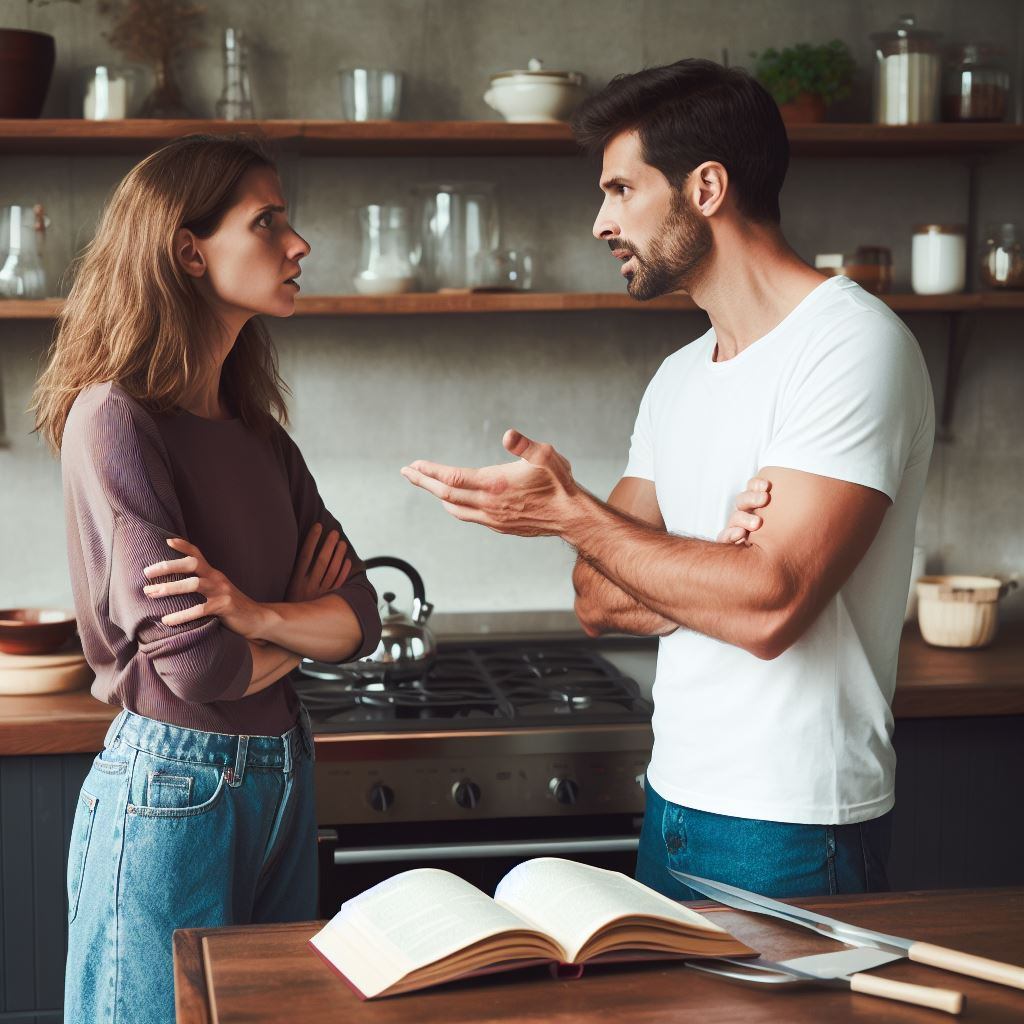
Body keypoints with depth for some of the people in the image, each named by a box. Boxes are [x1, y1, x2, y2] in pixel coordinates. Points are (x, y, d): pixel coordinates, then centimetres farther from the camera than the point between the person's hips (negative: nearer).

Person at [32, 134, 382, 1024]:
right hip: (172, 789, -8)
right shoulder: (115, 417, -15)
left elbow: (361, 617, 2)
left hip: (282, 777, 8)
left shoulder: (255, 433, 9)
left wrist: (255, 613, -17)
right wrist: (301, 629, -2)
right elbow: (195, 663, -21)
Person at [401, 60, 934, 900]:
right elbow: (600, 599, 6)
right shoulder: (680, 377, 12)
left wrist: (568, 512, -17)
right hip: (675, 806, 8)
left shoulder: (853, 345, -15)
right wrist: (723, 563, -14)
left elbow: (769, 607, -25)